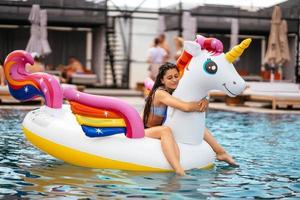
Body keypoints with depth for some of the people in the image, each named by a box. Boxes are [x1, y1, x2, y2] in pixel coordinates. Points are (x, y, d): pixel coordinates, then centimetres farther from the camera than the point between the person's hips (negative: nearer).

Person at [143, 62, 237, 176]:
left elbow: (199, 98, -3)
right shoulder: (160, 93, -23)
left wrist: (204, 101, -26)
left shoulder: (177, 91, 2)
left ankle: (221, 153, 10)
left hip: (161, 131, 9)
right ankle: (179, 172, -56)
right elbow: (186, 107, -36)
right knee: (165, 130, -40)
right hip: (146, 132, -9)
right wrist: (202, 105, -21)